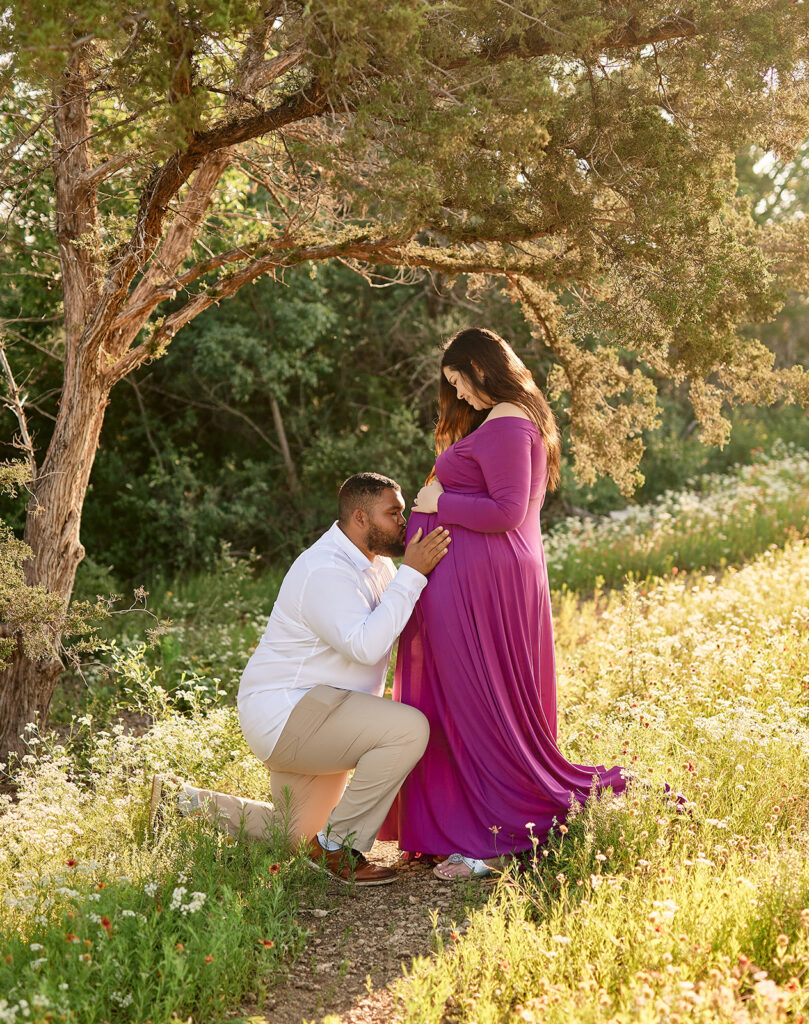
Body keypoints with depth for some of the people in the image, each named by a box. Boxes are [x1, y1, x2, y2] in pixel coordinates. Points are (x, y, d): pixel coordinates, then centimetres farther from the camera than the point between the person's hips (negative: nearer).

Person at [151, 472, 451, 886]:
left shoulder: (376, 563, 9)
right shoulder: (326, 571, -23)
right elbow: (366, 645, -34)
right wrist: (412, 573, -31)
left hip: (312, 713, 11)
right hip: (287, 713, -11)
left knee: (294, 836, 23)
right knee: (409, 728, -28)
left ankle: (186, 802, 26)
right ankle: (340, 846, -16)